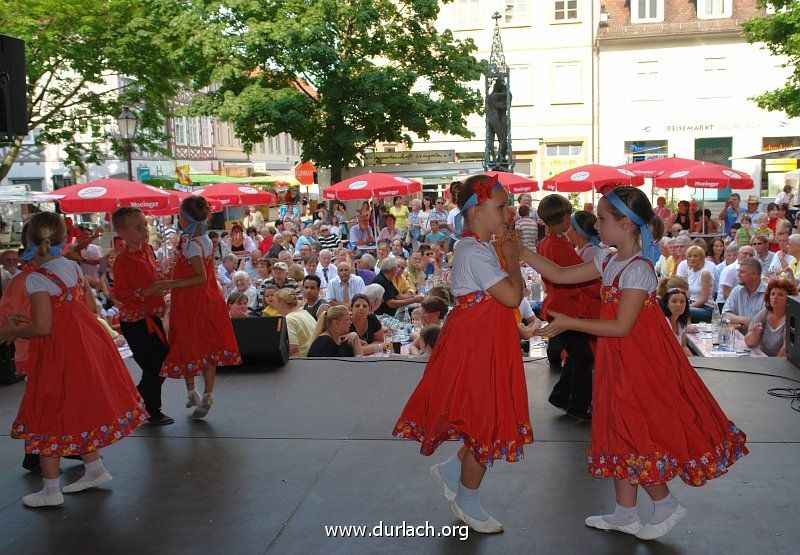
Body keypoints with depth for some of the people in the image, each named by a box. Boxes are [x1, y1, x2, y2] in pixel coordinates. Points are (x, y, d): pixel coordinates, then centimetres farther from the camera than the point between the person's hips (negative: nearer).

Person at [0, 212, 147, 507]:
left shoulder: (36, 279, -18)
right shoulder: (73, 267, 3)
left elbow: (42, 328, -22)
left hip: (58, 353, -7)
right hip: (87, 345, 7)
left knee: (48, 418, 7)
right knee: (82, 409, 22)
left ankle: (51, 490, 16)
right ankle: (95, 469, 34)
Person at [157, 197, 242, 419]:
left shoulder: (191, 245, -19)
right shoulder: (206, 241, 5)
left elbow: (201, 277, -24)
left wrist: (173, 284, -27)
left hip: (190, 304, -7)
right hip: (208, 300, 7)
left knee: (186, 349, 8)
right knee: (208, 348, 9)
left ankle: (192, 393, 16)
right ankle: (208, 395, 14)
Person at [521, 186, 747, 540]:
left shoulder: (638, 269, -21)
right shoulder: (609, 260, 5)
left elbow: (622, 327, -23)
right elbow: (561, 275, 9)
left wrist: (568, 323, -21)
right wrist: (520, 252, 5)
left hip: (639, 361, -9)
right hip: (619, 362, 9)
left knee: (635, 434, 0)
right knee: (620, 432, 14)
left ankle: (666, 504, 22)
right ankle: (625, 514, 26)